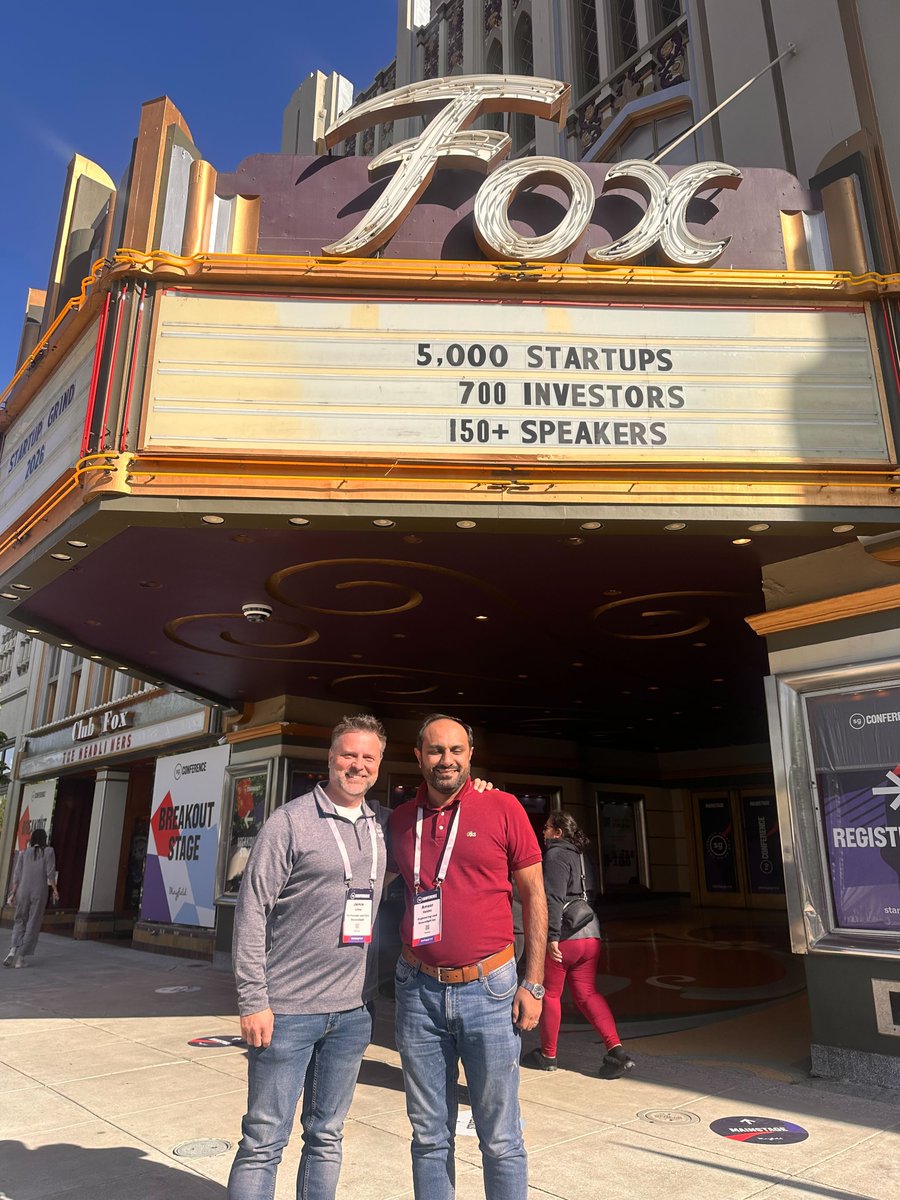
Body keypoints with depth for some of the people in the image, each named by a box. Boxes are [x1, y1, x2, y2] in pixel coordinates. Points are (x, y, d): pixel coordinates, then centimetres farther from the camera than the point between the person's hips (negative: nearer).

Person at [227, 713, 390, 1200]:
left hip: (354, 1011, 5)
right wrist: (253, 1000, -13)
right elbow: (251, 911, -10)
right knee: (264, 1140, 5)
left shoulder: (384, 823, 5)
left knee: (326, 1136, 18)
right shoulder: (290, 822, -9)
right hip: (287, 1009, -4)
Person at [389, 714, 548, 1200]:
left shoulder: (503, 808, -5)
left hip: (488, 989, -3)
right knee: (429, 1136, 14)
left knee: (500, 1140, 6)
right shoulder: (399, 820, 4)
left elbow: (533, 894, -1)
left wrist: (533, 984, -4)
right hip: (419, 991, 3)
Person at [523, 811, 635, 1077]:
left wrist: (552, 936, -21)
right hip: (591, 935, 8)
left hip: (564, 937, -8)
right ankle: (616, 1050, -1)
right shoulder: (583, 858, 18)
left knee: (549, 995, 8)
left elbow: (553, 898, -19)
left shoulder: (555, 856, -9)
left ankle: (547, 1055, 20)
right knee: (587, 994, 11)